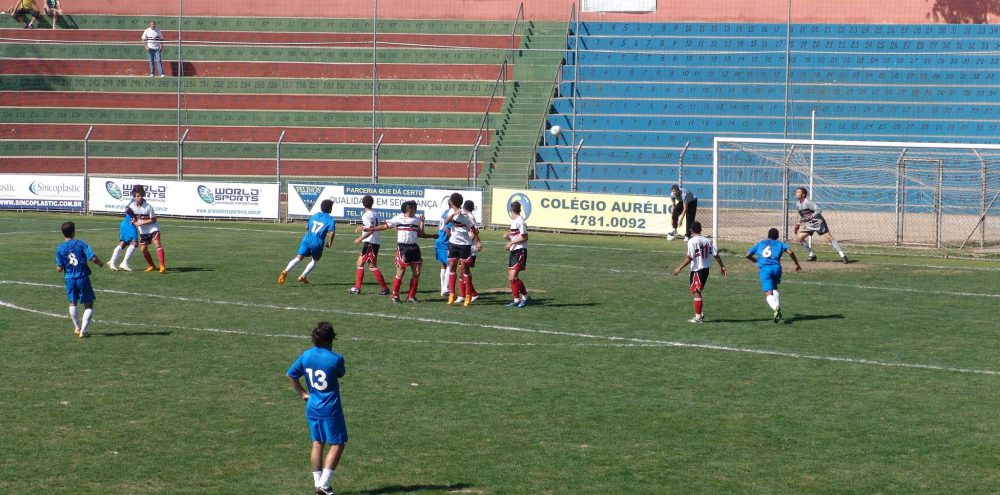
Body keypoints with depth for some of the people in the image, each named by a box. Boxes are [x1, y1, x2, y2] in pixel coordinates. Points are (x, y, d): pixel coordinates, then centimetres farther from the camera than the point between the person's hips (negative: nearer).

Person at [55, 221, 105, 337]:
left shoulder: (59, 248, -2)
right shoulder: (81, 243, -8)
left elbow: (59, 269, -5)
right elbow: (93, 258, -15)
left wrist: (58, 267, 18)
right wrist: (100, 263, 6)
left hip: (70, 279, 2)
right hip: (83, 278, -2)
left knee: (72, 303, 24)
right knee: (89, 305, 8)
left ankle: (77, 328, 32)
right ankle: (83, 331, -1)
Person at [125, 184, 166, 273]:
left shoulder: (148, 206, -23)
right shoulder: (132, 206, -9)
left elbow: (153, 220, -17)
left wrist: (140, 223, -21)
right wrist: (134, 220, -7)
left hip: (153, 228, -5)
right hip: (143, 230, 5)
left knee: (157, 244, -23)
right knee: (144, 249, 3)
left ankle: (162, 266, -28)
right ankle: (151, 266, 21)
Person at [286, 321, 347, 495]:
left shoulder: (305, 356, -1)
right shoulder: (335, 359, -16)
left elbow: (290, 375, 8)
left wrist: (302, 393, 16)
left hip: (312, 407, 6)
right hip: (330, 409, -6)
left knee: (317, 443, 14)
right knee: (337, 444, 2)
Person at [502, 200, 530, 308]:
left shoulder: (520, 221, -13)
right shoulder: (513, 221, 15)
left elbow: (524, 237, -15)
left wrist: (511, 242, -17)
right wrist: (508, 236, 6)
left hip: (520, 251, -9)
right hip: (513, 251, 9)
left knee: (513, 276, -15)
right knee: (511, 277, 7)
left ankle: (525, 296, -2)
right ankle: (516, 300, 11)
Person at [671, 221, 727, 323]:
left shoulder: (692, 241, -12)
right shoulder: (707, 241, 8)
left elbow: (690, 258, -18)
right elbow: (715, 255, 7)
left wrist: (680, 268, -14)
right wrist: (722, 266, 16)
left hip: (697, 269, -7)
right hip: (706, 269, 7)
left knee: (696, 292, -3)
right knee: (698, 291, 19)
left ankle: (698, 316, -5)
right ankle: (701, 313, 21)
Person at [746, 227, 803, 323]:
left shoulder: (759, 244, 24)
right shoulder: (780, 244, 19)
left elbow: (748, 255, 24)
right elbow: (790, 252, 2)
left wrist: (756, 261, 43)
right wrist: (797, 264, 10)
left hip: (764, 269, -1)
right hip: (776, 267, 1)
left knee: (769, 294, -9)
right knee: (774, 288, 28)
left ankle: (776, 308, -40)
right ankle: (778, 309, 10)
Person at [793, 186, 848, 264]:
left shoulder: (808, 202, -18)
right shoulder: (798, 205, 6)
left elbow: (818, 210, -25)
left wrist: (810, 217, -34)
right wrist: (798, 224, 15)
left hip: (818, 222, -8)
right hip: (809, 224, 8)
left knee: (829, 238, -16)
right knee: (799, 238, 1)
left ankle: (842, 255, -19)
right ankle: (812, 255, 14)